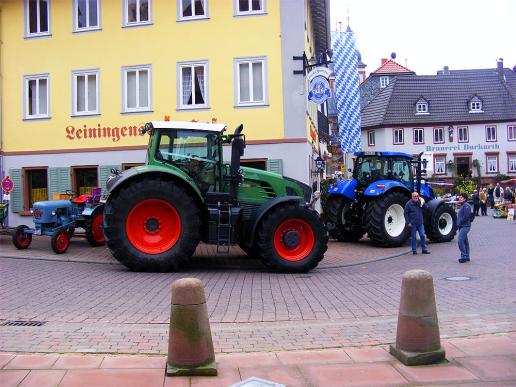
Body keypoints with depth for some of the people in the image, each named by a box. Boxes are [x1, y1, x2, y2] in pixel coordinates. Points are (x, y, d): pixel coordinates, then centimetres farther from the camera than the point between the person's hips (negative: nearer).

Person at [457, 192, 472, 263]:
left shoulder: (466, 206, -14)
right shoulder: (461, 206, 17)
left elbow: (466, 216, -21)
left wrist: (460, 222, -14)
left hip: (465, 226, -10)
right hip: (462, 226, 10)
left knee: (460, 240, -16)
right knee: (465, 241, 13)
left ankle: (463, 256, -13)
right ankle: (467, 256, 19)